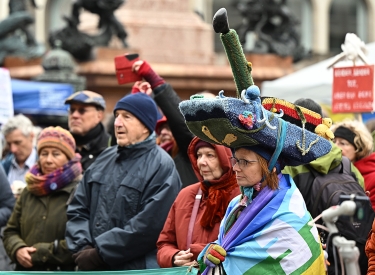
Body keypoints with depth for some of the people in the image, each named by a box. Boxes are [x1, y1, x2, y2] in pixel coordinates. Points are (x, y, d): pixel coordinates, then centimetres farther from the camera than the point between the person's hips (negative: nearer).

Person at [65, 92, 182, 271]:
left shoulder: (161, 167, -7)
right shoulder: (105, 159, 15)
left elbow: (149, 225, -16)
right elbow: (78, 208, 14)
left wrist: (99, 253, -15)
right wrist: (82, 249, -4)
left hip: (138, 269, -6)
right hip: (90, 268, 6)